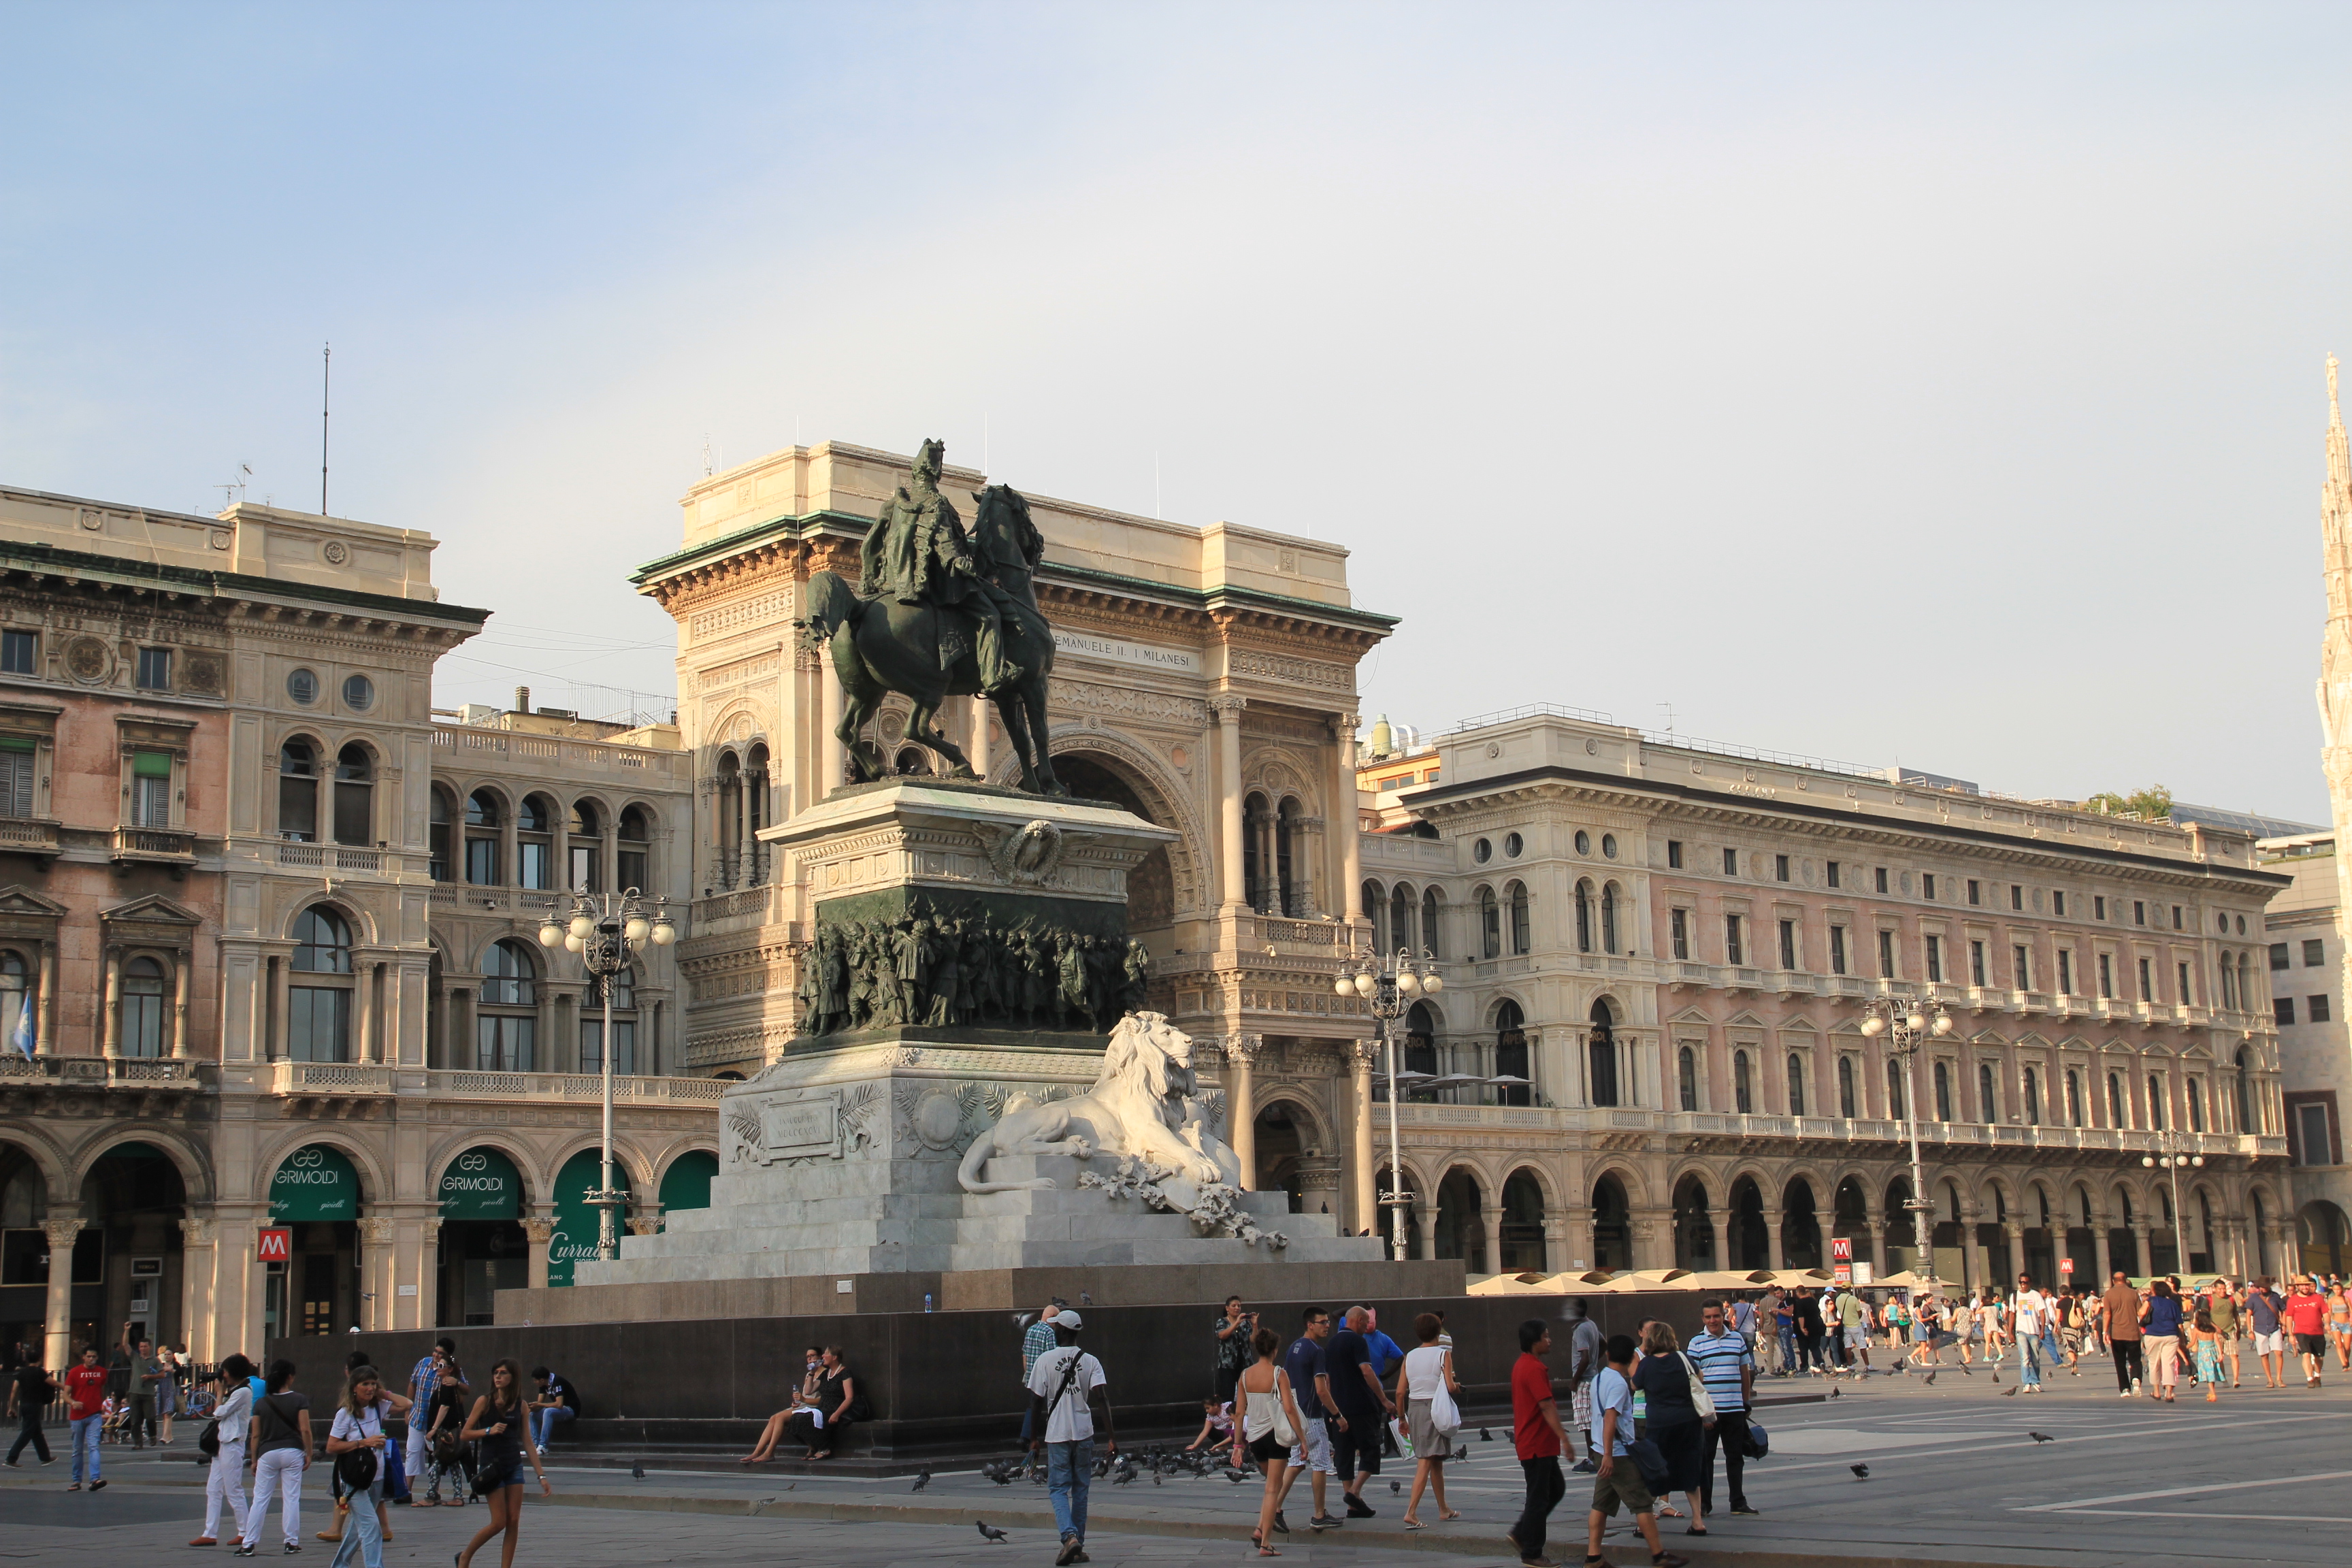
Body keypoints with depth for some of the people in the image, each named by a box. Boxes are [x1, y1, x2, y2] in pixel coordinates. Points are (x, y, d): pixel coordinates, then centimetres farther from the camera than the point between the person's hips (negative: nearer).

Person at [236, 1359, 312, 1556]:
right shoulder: (299, 1400, -4)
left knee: (259, 1499, 4)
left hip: (267, 1453, 1)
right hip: (292, 1452, -1)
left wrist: (254, 1460, 12)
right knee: (291, 1498, 4)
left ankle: (248, 1544, 3)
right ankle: (292, 1543, 6)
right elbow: (305, 1430, -8)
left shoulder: (261, 1403, 2)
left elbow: (256, 1435, 4)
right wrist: (309, 1454, 1)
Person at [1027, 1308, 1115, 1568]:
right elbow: (1102, 1398, -10)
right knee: (1080, 1490, 13)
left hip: (1056, 1435, -2)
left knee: (1059, 1489, 4)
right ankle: (1078, 1547, 14)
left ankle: (1070, 1536, -19)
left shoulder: (1045, 1361, -5)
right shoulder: (1090, 1361, 0)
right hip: (1084, 1434, 2)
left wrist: (1035, 1438, 7)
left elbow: (1036, 1403, -4)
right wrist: (1111, 1437, -9)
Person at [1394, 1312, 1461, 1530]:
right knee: (1426, 1463, -5)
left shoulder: (1409, 1356, 6)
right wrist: (1457, 1389, 7)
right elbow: (1450, 1387, -16)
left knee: (1436, 1462, 18)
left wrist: (1402, 1418, 14)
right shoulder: (1443, 1354, -6)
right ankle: (1411, 1512, -16)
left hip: (1414, 1409, 5)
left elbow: (1400, 1392, 4)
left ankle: (1443, 1509, 28)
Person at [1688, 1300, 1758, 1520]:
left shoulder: (1738, 1339, 9)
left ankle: (1738, 1501, 17)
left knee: (1736, 1456, 9)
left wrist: (1747, 1402, 14)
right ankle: (1704, 1504, 10)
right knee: (1705, 1457, 3)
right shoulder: (1696, 1343, -2)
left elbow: (1745, 1372, 15)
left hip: (1735, 1409, 3)